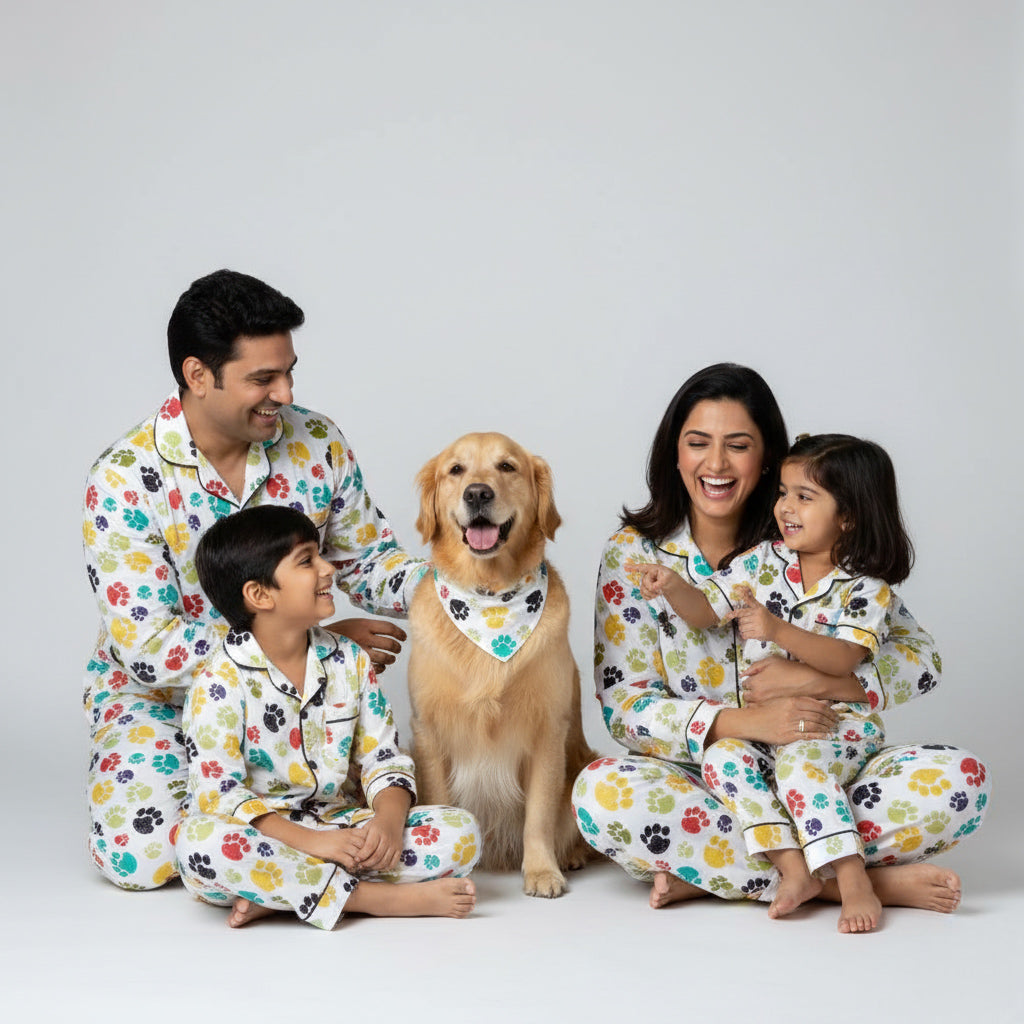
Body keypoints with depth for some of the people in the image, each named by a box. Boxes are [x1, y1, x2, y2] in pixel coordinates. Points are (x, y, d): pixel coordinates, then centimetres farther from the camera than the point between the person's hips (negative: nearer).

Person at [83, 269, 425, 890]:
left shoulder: (318, 444, -8)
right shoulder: (124, 478, -21)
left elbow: (366, 560, 6)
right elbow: (148, 646, -25)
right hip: (158, 695, -3)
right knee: (140, 854, -26)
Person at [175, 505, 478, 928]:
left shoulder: (349, 662, 8)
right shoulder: (220, 684, -8)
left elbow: (383, 760, 7)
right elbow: (218, 793, -15)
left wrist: (389, 819, -16)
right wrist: (309, 842, -26)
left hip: (341, 827, 4)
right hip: (262, 835, -4)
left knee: (460, 832, -16)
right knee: (199, 840, -38)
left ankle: (281, 895, -23)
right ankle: (377, 897, -31)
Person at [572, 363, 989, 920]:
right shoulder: (634, 553, -1)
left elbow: (921, 657, -1)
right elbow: (622, 704, -8)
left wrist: (815, 680, -19)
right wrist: (743, 721, -23)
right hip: (699, 782, -1)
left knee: (960, 779, -23)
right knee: (600, 793, -35)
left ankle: (706, 868, -23)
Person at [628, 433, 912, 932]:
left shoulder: (865, 587, -5)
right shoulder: (763, 562, 6)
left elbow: (843, 658, -17)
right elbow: (705, 610, 5)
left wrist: (779, 632, -30)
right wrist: (673, 586, -16)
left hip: (837, 726, -4)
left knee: (799, 762, -34)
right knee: (722, 758, -25)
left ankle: (854, 883, -33)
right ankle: (793, 867, -27)